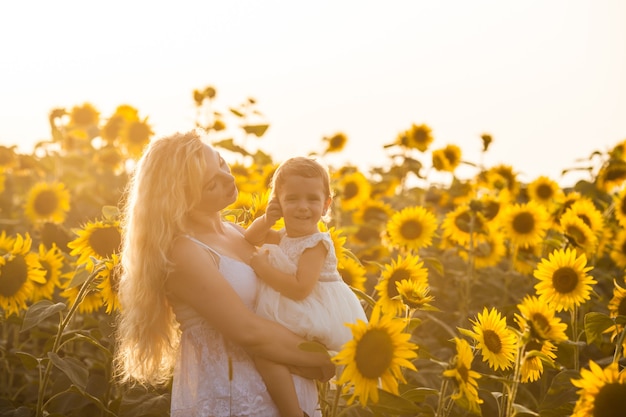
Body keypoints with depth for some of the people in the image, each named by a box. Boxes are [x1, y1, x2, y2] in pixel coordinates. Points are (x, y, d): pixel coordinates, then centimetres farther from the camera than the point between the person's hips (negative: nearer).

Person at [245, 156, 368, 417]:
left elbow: (300, 288, -28)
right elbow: (250, 238, 20)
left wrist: (263, 268, -20)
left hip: (315, 323, -10)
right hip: (291, 317, 10)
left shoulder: (316, 244, -18)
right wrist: (265, 220, 0)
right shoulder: (283, 236, 8)